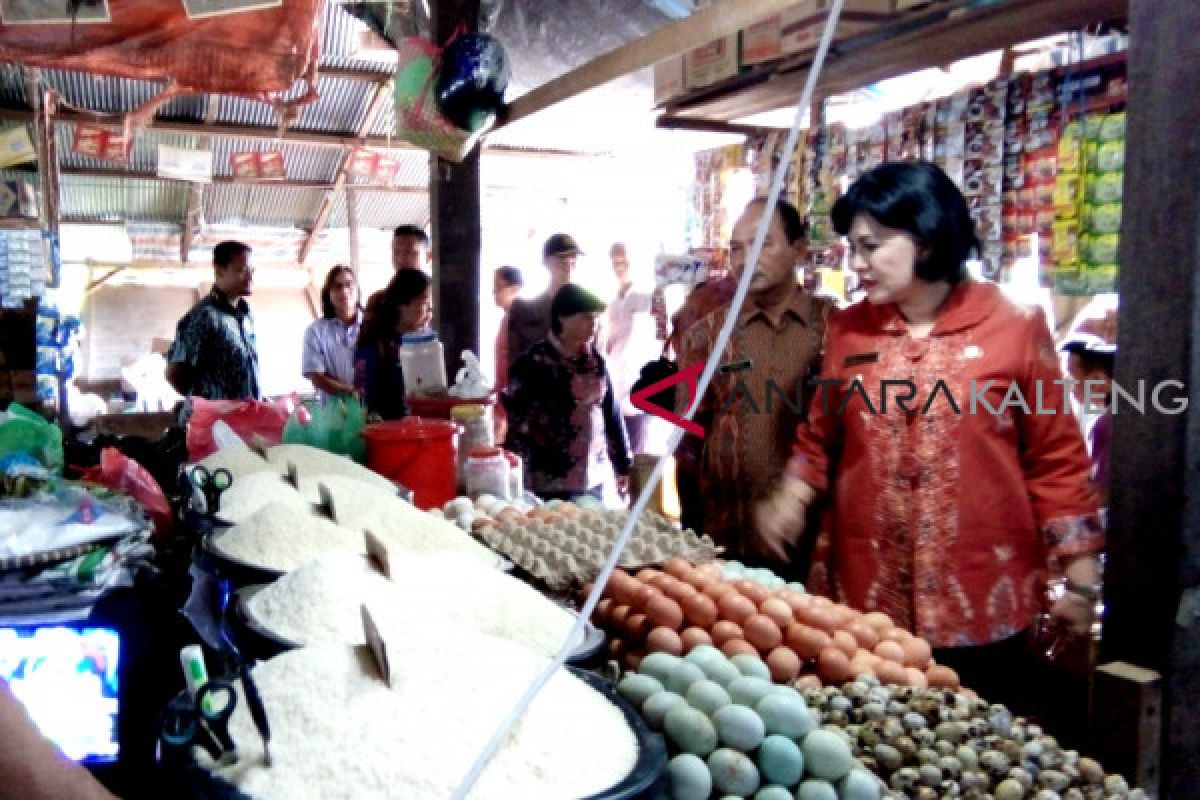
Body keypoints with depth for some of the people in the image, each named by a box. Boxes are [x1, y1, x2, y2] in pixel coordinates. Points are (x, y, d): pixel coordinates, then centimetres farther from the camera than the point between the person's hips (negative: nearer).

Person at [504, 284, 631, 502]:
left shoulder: (595, 360, 7)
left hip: (595, 479, 5)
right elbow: (519, 421, -10)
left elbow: (611, 412, 12)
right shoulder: (535, 362, -9)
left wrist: (622, 465, 14)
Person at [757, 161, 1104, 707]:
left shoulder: (1015, 326, -4)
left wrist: (1080, 579, 1)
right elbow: (820, 437, 14)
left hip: (982, 605, -2)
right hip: (863, 595, 3)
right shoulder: (848, 329, 4)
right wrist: (791, 500, -3)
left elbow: (1056, 459, 0)